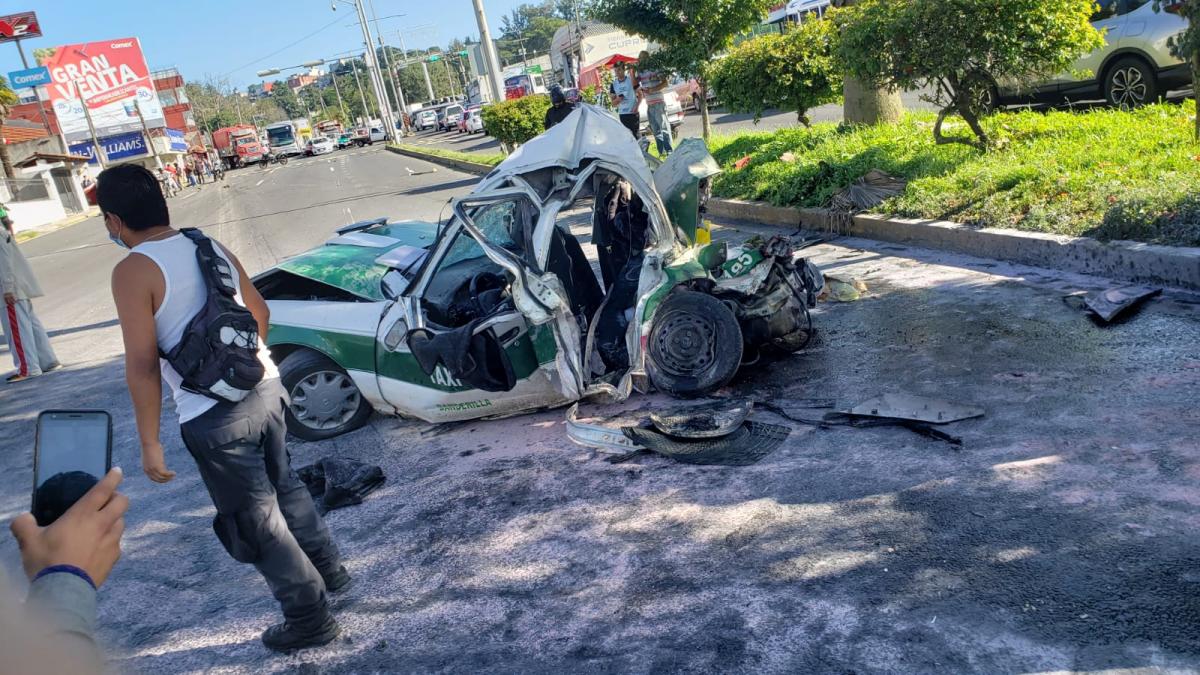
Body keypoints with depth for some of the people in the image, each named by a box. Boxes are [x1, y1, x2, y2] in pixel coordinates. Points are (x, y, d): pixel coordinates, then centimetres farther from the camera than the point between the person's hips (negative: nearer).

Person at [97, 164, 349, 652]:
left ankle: (309, 617, 17)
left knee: (254, 519, 7)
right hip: (265, 388, 7)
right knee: (283, 485, 27)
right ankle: (328, 569, 42)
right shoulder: (211, 246, 7)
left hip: (214, 415, -7)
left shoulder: (132, 272, -13)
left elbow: (142, 365, -15)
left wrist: (149, 442, -8)